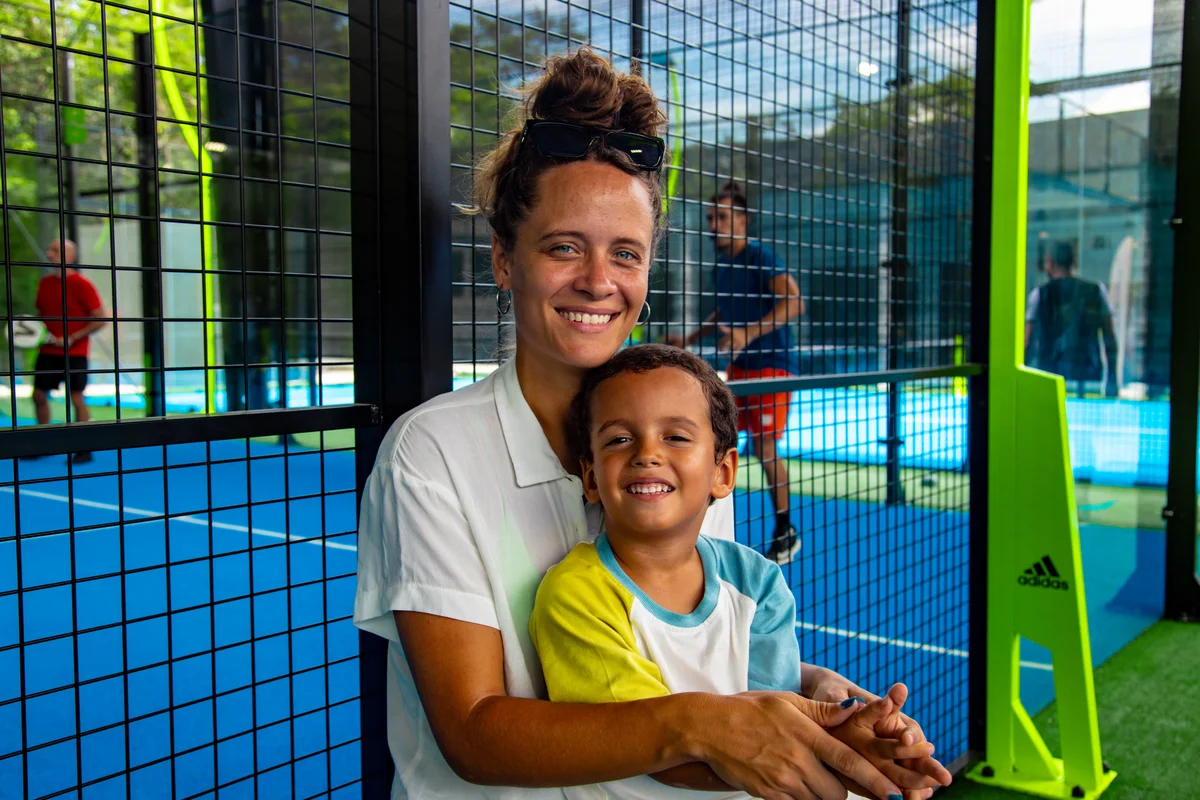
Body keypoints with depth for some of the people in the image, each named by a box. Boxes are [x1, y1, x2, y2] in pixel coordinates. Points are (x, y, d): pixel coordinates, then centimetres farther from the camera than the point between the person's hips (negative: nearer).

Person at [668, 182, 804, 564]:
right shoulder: (723, 263, 10)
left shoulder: (761, 257, -14)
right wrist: (690, 338, 17)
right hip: (738, 365, 8)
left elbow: (795, 303, -25)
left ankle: (786, 534, 10)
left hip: (771, 364, -8)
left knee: (764, 447, -7)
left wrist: (749, 333, -34)